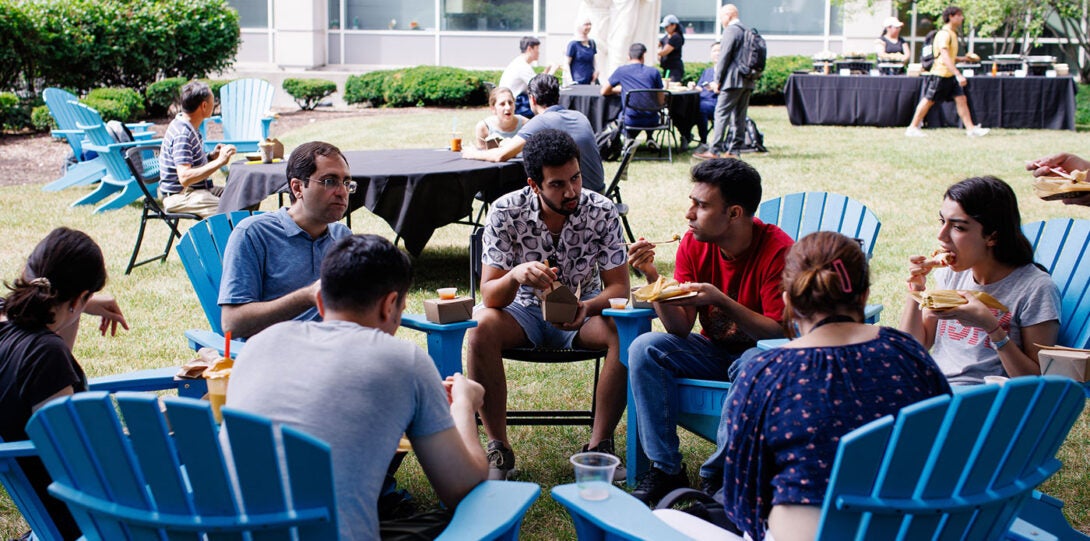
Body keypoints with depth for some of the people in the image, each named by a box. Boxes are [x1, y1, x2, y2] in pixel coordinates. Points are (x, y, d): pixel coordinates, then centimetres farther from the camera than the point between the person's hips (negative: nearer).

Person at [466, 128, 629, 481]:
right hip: (524, 309, -1)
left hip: (583, 309, 1)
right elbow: (490, 296, -20)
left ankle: (599, 445, -18)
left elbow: (619, 287, -13)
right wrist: (515, 276, -44)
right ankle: (498, 449, -21)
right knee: (481, 329, -32)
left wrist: (587, 308, -36)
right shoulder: (506, 211, -18)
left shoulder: (602, 211, -16)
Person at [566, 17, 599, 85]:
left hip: (591, 81, 5)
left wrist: (596, 70, 2)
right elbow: (567, 63, -4)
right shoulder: (573, 44, -4)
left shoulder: (592, 43, 12)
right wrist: (570, 81, -13)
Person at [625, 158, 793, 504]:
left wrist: (721, 301, -34)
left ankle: (719, 475, -19)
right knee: (646, 349, -18)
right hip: (714, 350, 5)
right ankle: (665, 470, -14)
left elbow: (778, 332, -23)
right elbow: (680, 329, -9)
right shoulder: (694, 244, -7)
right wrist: (653, 278, -24)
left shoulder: (777, 251, -21)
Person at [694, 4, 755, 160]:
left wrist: (718, 80, -9)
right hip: (747, 81, 9)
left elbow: (725, 56, -14)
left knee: (722, 113, -7)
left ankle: (714, 151, -9)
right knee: (739, 115, 9)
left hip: (733, 80, -9)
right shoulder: (746, 31, 17)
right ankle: (734, 150, 10)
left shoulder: (731, 30, -9)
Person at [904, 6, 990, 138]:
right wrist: (958, 75, -31)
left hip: (950, 75, 9)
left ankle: (970, 128, 2)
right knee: (929, 100, -2)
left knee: (961, 99, 2)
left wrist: (964, 59, 15)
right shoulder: (944, 34, -15)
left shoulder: (952, 34, 15)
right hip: (940, 74, -9)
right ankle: (912, 127, 7)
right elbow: (945, 57, -25)